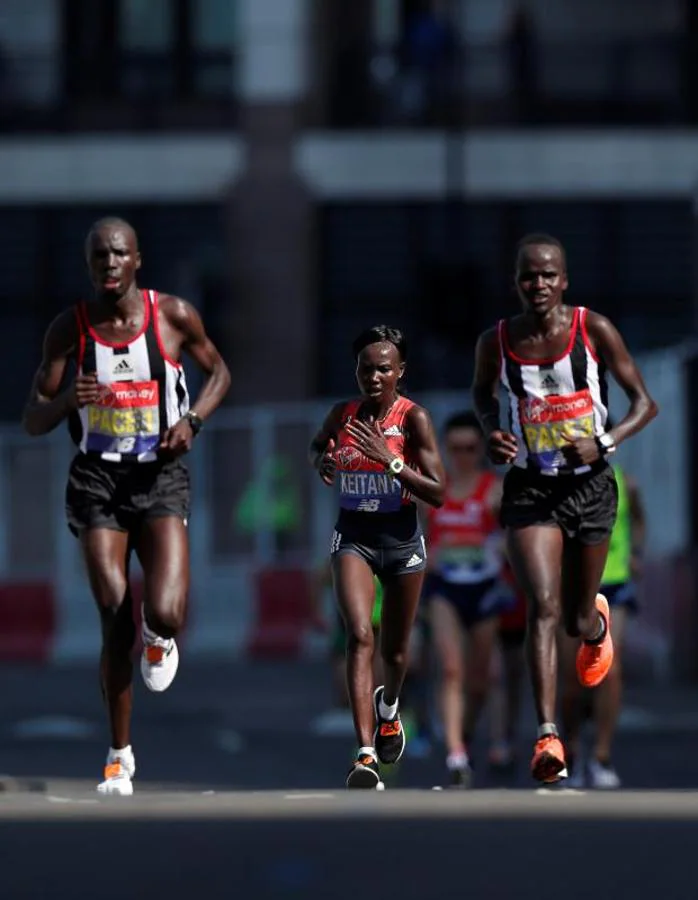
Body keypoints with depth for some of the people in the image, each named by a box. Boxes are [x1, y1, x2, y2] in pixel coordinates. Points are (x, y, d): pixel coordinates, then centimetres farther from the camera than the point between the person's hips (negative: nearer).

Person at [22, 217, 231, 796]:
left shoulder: (173, 315, -3)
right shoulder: (69, 329, -2)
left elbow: (219, 371, 14)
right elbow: (34, 421, 1)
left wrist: (192, 421, -5)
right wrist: (68, 400, -22)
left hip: (161, 474, -1)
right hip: (98, 477, 1)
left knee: (165, 613, -19)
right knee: (116, 623, -5)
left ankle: (160, 641, 22)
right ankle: (121, 755, 10)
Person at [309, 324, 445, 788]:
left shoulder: (414, 417, -12)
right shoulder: (343, 415, -2)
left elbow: (438, 493, -16)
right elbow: (317, 445, 22)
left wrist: (390, 460, -26)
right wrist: (323, 462, -2)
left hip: (402, 539, -1)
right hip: (353, 536, 1)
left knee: (395, 649, 16)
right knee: (360, 635, -21)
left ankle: (389, 706, 53)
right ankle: (366, 755, -29)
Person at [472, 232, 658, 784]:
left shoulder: (594, 330, -10)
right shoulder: (496, 342, -4)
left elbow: (644, 403, -3)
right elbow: (483, 392, 17)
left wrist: (604, 444, -20)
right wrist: (492, 432, -4)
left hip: (590, 486, 0)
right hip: (529, 489, 0)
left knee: (576, 620, 13)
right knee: (543, 607, -18)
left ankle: (596, 623, 53)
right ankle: (548, 736, -23)